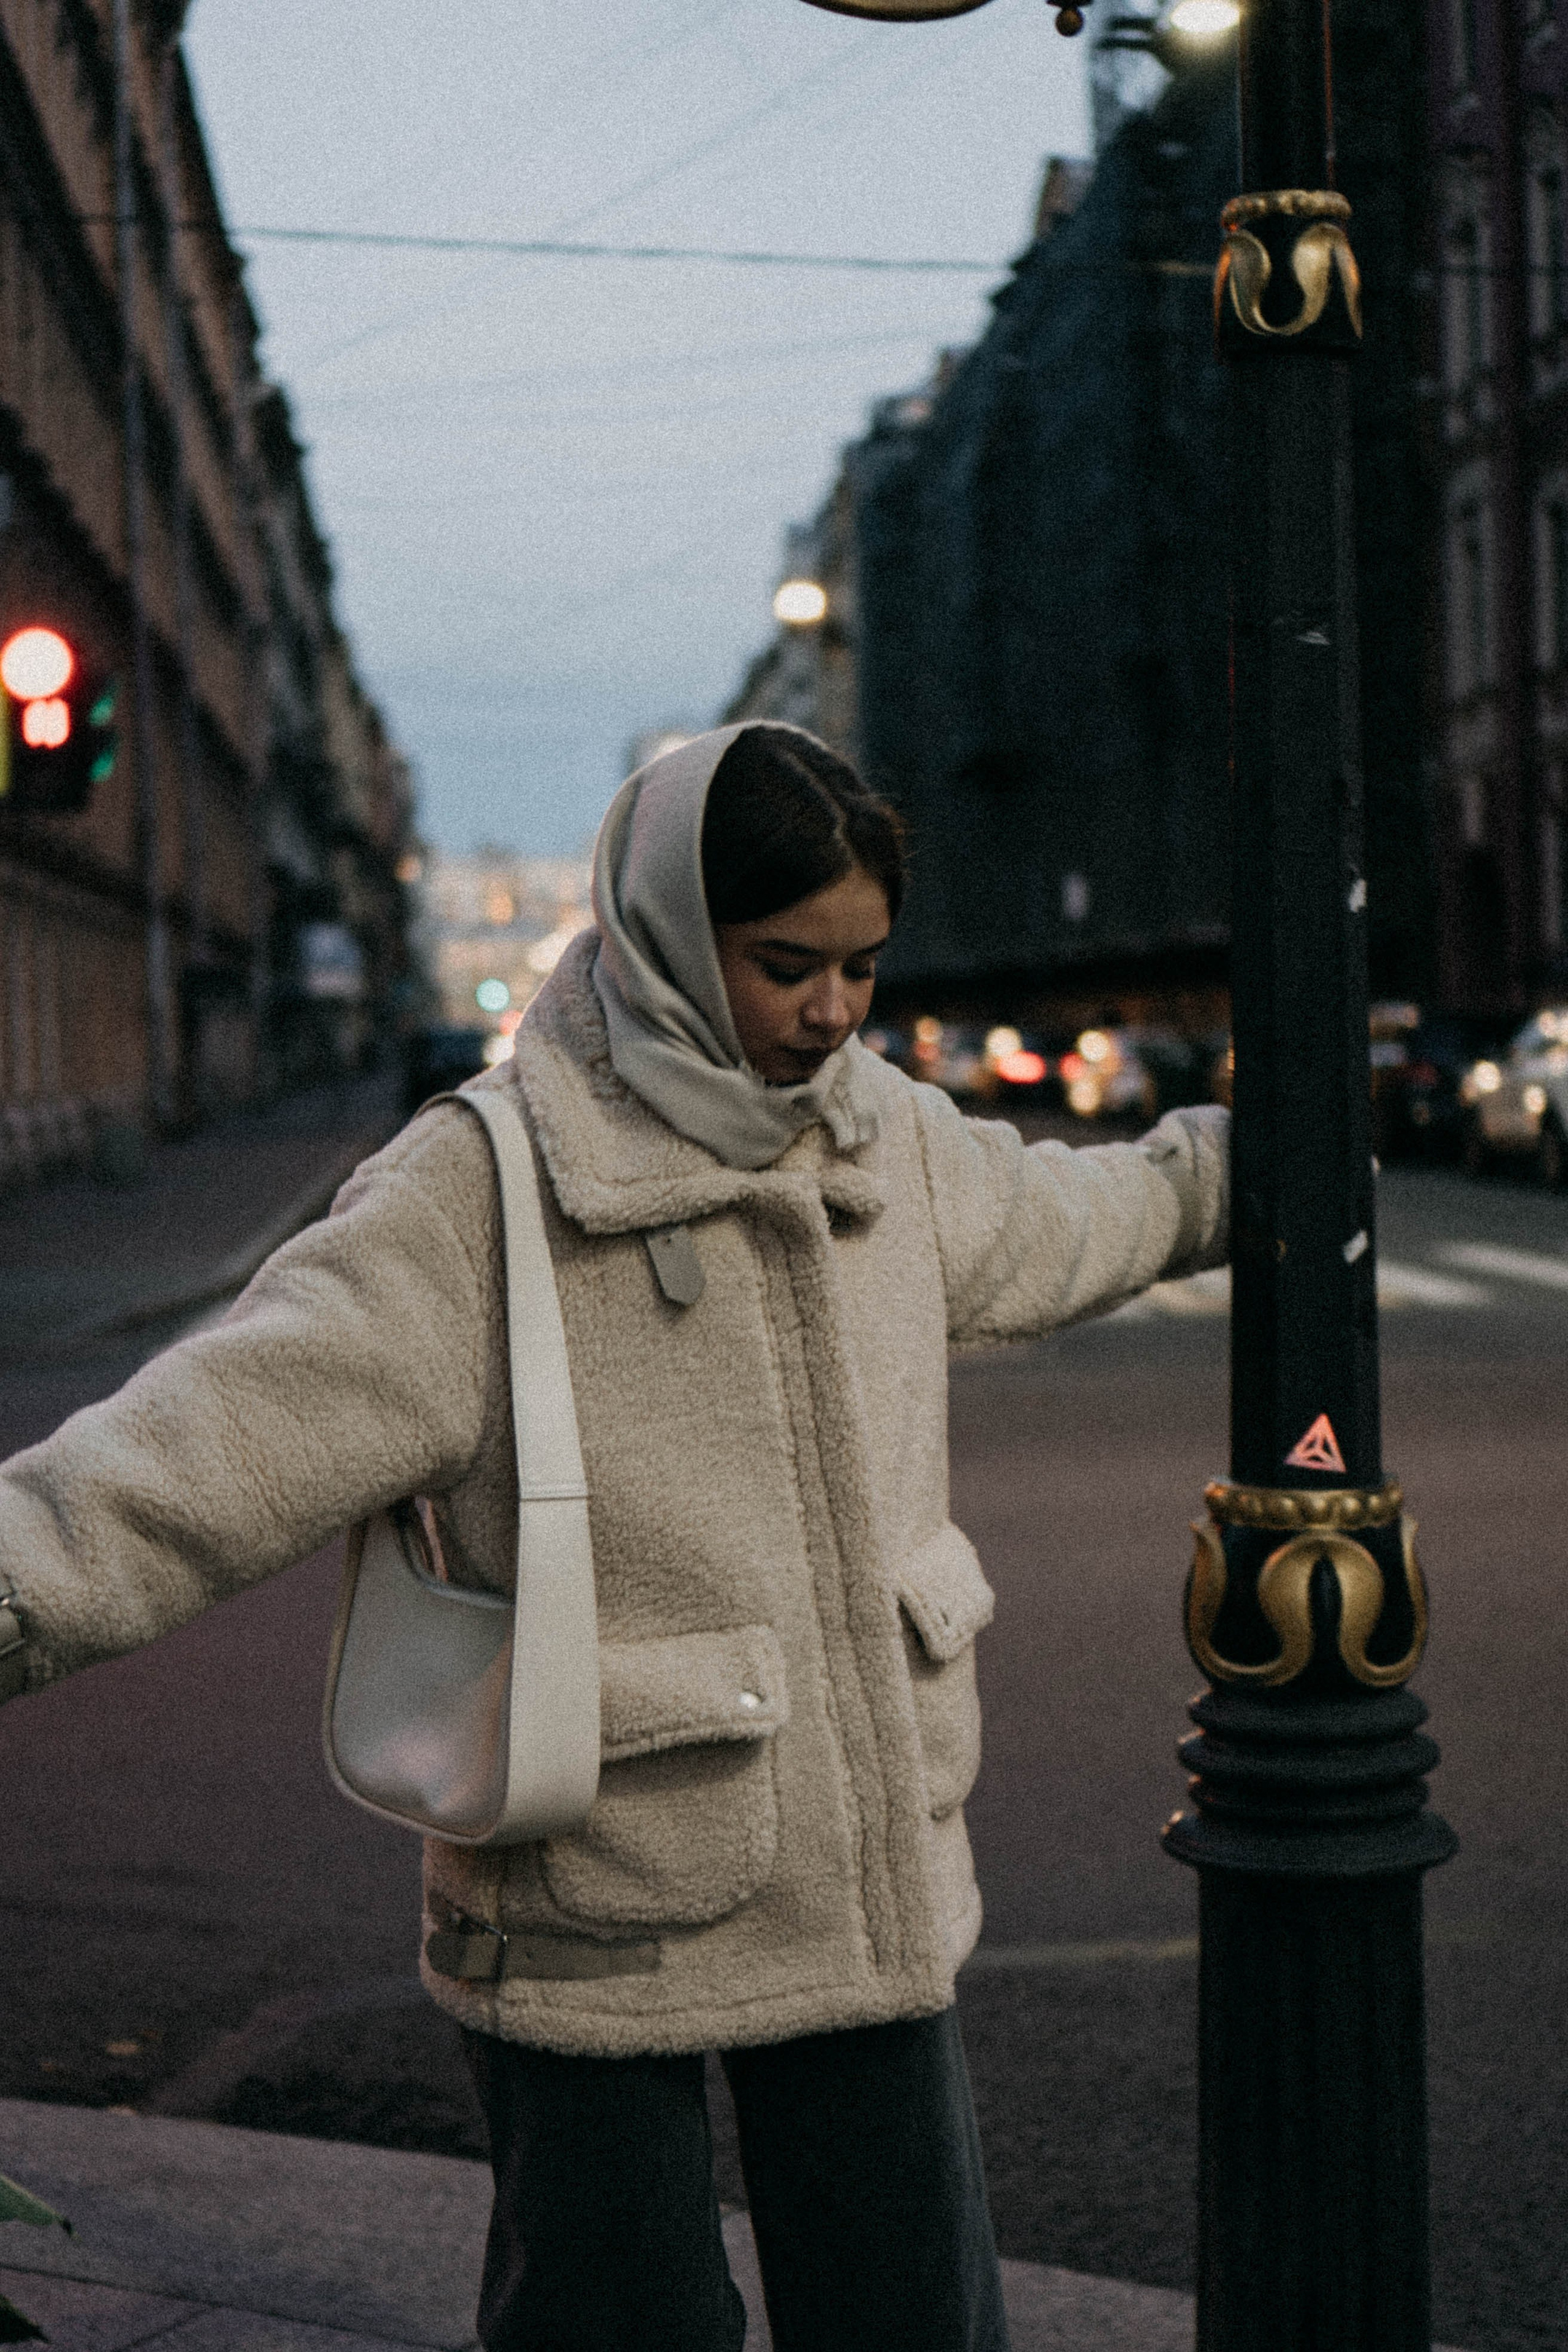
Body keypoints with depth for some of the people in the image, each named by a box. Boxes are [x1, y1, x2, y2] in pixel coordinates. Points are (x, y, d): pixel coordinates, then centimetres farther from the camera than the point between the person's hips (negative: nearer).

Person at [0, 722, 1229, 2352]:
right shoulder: (482, 1195, -17)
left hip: (872, 1893, 6)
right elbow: (226, 1435, -25)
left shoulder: (897, 1143, 5)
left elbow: (1069, 1220, 27)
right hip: (598, 1931, -5)